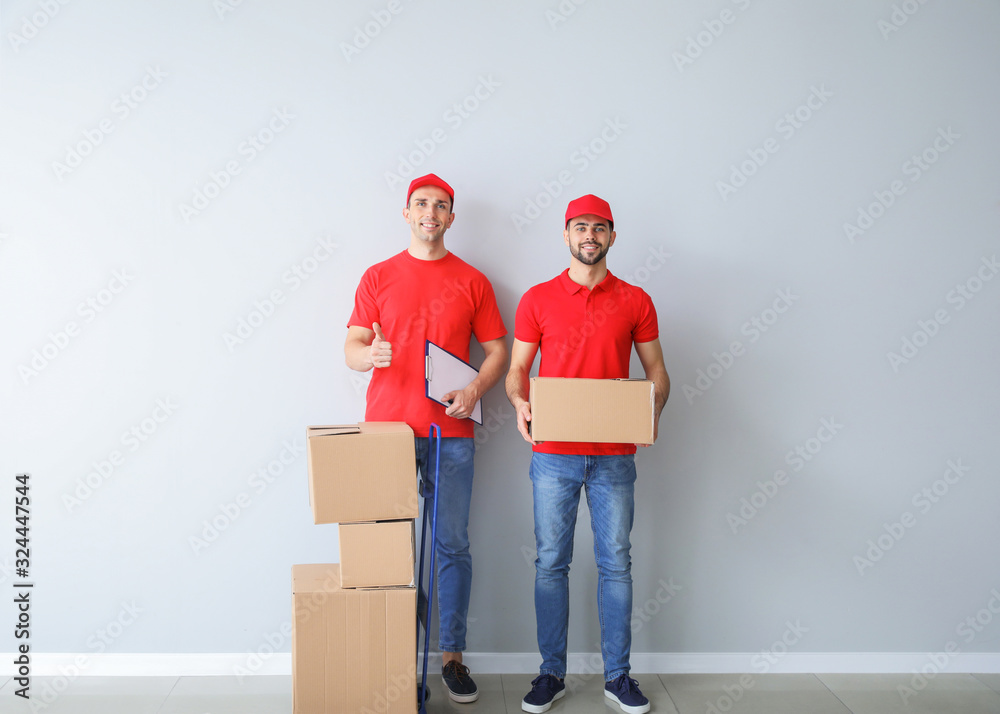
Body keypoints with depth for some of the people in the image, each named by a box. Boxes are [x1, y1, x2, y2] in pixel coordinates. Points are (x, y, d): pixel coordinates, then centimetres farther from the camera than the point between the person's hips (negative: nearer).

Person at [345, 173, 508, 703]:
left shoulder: (472, 282, 10)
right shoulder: (378, 277, 10)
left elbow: (497, 350, 9)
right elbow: (351, 349, 5)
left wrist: (474, 390, -9)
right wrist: (369, 353, -18)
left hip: (451, 431, 0)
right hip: (387, 427, 0)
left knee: (452, 545, 4)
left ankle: (452, 655, 15)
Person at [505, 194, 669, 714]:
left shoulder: (635, 301, 6)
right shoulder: (537, 300, 5)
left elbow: (656, 370, 9)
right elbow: (516, 369, 6)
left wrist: (654, 410, -10)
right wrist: (520, 403, -15)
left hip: (614, 455, 1)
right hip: (553, 455, 0)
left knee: (615, 563, 7)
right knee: (550, 563, 5)